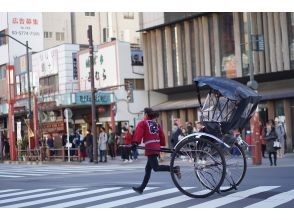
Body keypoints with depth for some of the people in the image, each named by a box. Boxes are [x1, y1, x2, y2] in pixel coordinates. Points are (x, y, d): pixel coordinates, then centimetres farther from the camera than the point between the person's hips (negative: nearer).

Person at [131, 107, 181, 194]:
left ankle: (174, 169, -25)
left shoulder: (142, 123, 2)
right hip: (157, 147, 8)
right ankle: (141, 188, 15)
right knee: (148, 168, 11)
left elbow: (138, 133, -13)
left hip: (150, 148, -8)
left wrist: (135, 143, -18)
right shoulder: (156, 124, 19)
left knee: (156, 167, -9)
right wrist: (162, 144, 20)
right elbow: (162, 135, 15)